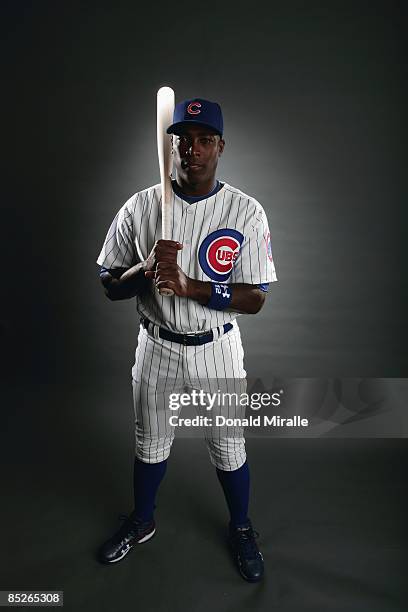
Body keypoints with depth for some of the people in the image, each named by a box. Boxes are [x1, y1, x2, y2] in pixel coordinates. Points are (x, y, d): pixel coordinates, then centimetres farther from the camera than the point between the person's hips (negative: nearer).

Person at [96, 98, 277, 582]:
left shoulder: (246, 211, -10)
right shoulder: (140, 206, -6)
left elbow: (254, 299, -13)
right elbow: (110, 286, -3)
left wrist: (188, 285, -26)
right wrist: (147, 268, -24)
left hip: (217, 350, -1)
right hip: (156, 347, 2)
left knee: (229, 448, 14)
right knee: (149, 443, 19)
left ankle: (241, 529, 43)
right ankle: (141, 521, 48)